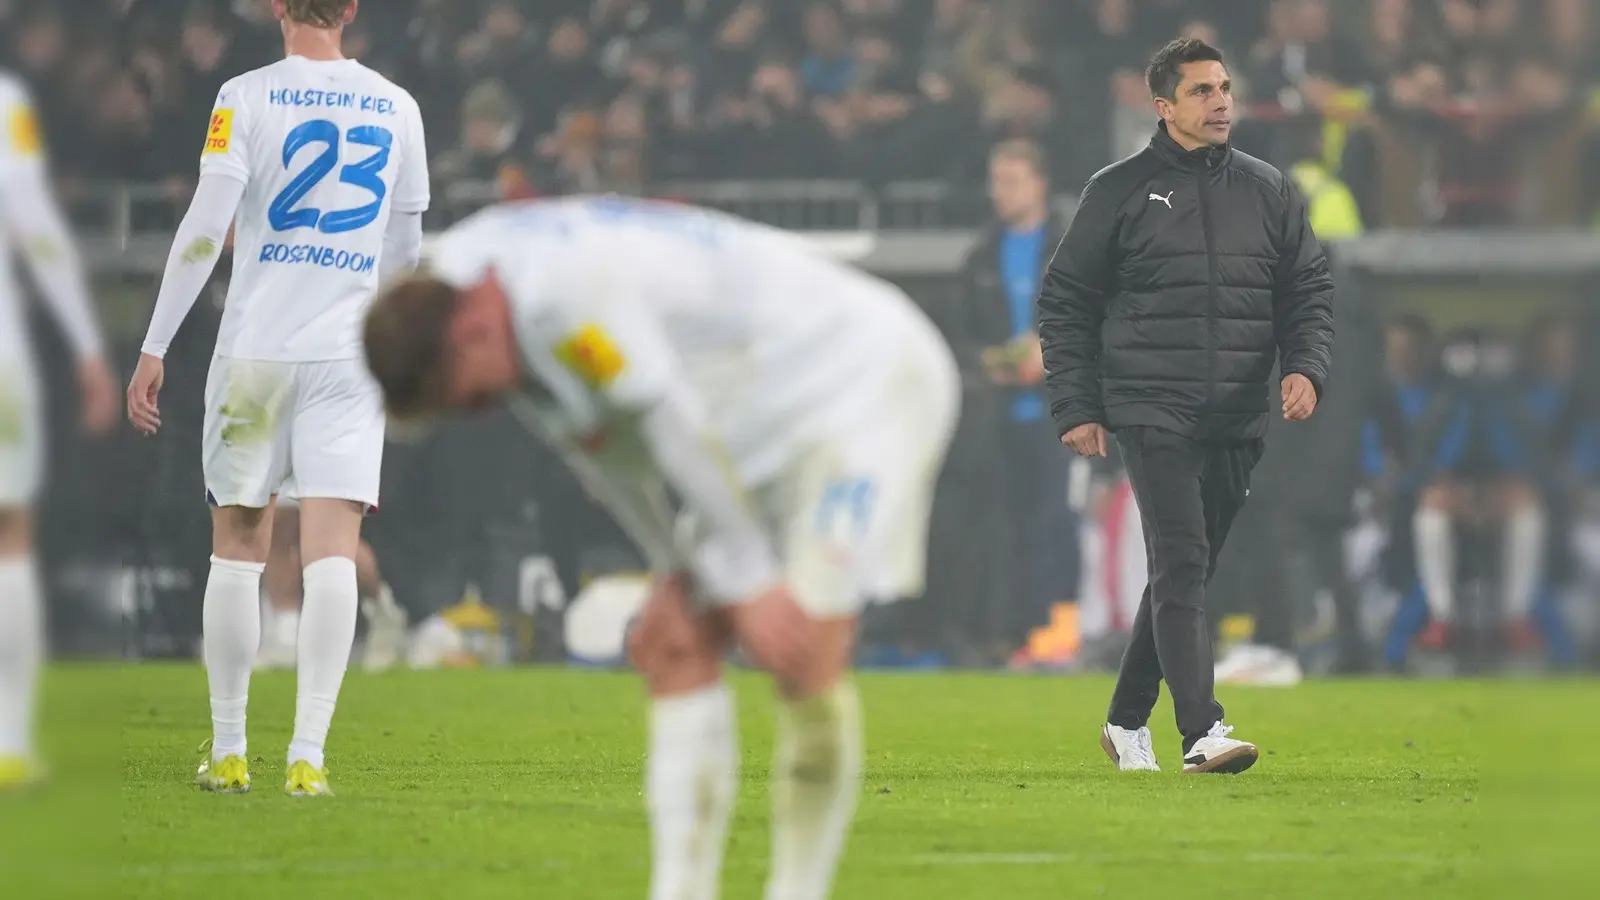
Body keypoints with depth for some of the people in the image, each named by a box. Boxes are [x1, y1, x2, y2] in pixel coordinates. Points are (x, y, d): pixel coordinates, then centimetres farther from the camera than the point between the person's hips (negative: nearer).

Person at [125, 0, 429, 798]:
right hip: (350, 358, 1)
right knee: (332, 553, -5)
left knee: (238, 548, 10)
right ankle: (308, 755, -14)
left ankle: (228, 752, 13)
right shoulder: (395, 107, 7)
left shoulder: (247, 97, -3)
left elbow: (203, 229, -11)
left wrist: (154, 350, -8)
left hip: (254, 350, -1)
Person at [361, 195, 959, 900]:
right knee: (677, 650, 1)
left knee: (806, 654, -19)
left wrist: (750, 583, -18)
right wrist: (672, 572, 6)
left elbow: (676, 426, -26)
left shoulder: (566, 289, -32)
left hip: (868, 385, -10)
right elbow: (607, 441, 9)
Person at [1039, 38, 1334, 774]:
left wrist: (1306, 366, -5)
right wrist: (1075, 408, -1)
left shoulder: (1268, 190, 11)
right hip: (1152, 414, -4)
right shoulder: (1120, 191, 2)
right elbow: (1065, 301, 5)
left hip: (1237, 422, 4)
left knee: (1186, 576, 11)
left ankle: (1127, 720, 26)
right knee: (1181, 564, -17)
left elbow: (1309, 290, 14)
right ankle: (1202, 733, -25)